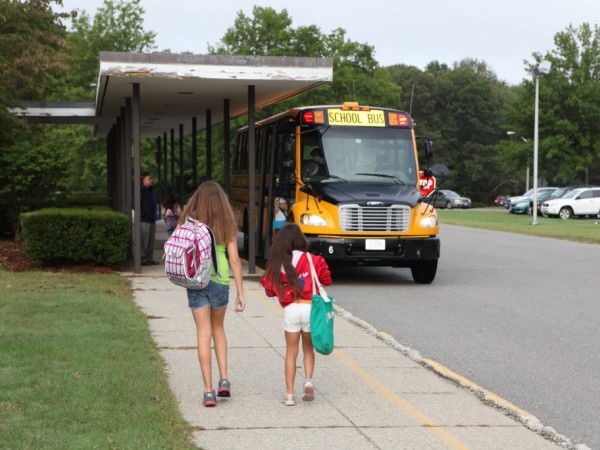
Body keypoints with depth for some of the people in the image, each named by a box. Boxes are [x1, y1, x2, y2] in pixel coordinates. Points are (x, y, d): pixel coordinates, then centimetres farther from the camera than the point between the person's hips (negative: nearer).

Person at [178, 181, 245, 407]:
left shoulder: (188, 222, -1)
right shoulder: (227, 225, 0)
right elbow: (234, 260, -2)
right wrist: (240, 292, 2)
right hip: (220, 280, 1)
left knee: (203, 333, 4)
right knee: (218, 328, 21)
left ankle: (208, 391, 2)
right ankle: (224, 380, 10)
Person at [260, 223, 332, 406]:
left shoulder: (275, 265, 1)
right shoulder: (311, 260, -3)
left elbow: (269, 290, 6)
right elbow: (326, 280, 2)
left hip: (290, 309, 0)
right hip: (309, 308, 0)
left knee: (291, 352, 10)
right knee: (308, 348, 18)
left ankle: (289, 393, 8)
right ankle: (308, 380, -3)